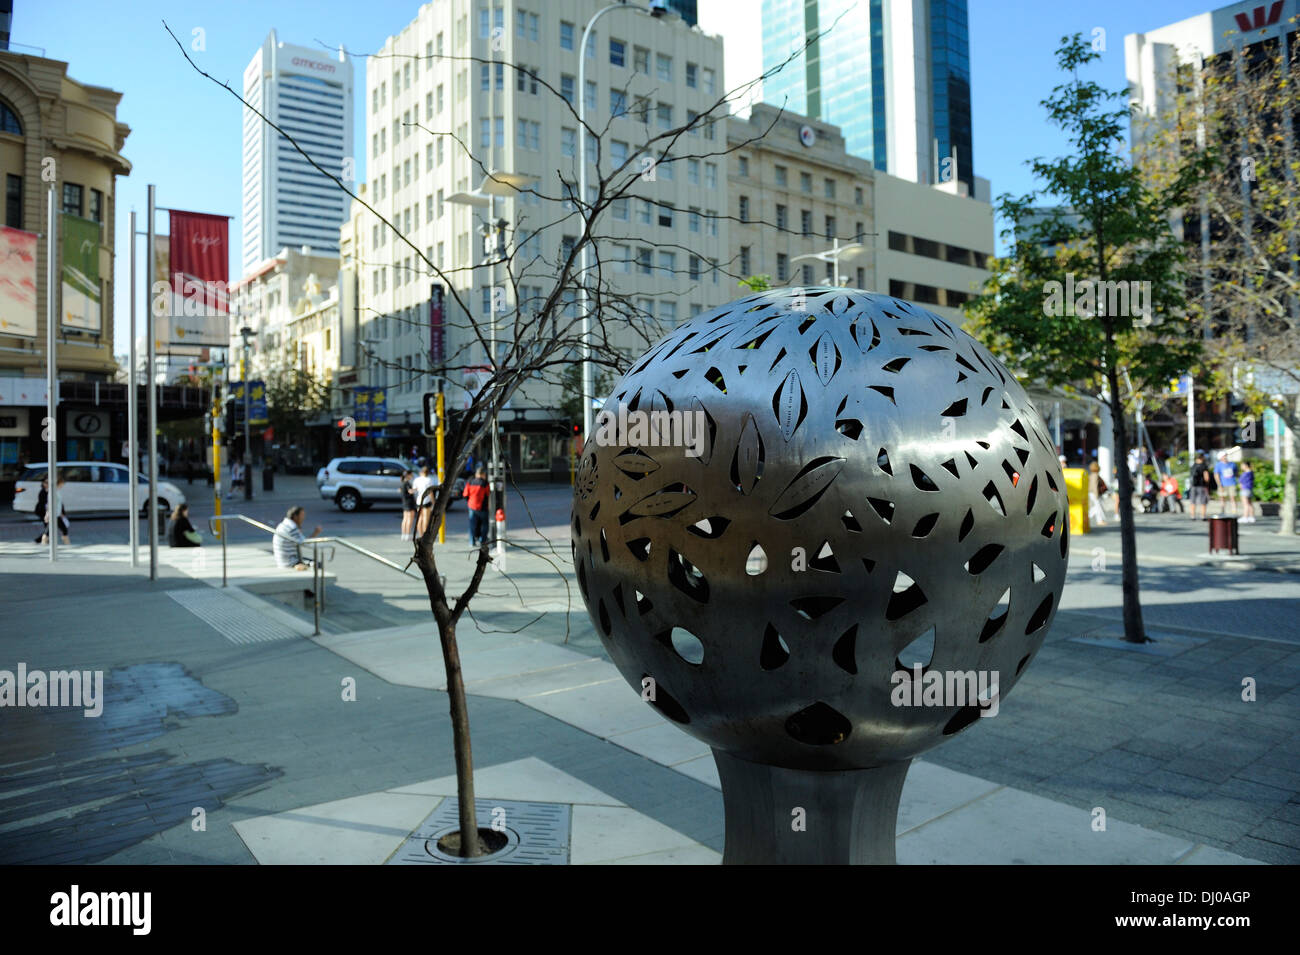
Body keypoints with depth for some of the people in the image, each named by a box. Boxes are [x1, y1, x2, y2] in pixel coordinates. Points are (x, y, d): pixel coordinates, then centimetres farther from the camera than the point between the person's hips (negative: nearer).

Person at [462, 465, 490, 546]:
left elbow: (465, 494, 2)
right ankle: (482, 540, 12)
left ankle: (472, 542, 7)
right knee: (484, 524, 12)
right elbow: (488, 494, -4)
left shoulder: (470, 482, 0)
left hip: (472, 506, 3)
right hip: (482, 507, -3)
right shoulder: (485, 483, -11)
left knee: (473, 524, 8)